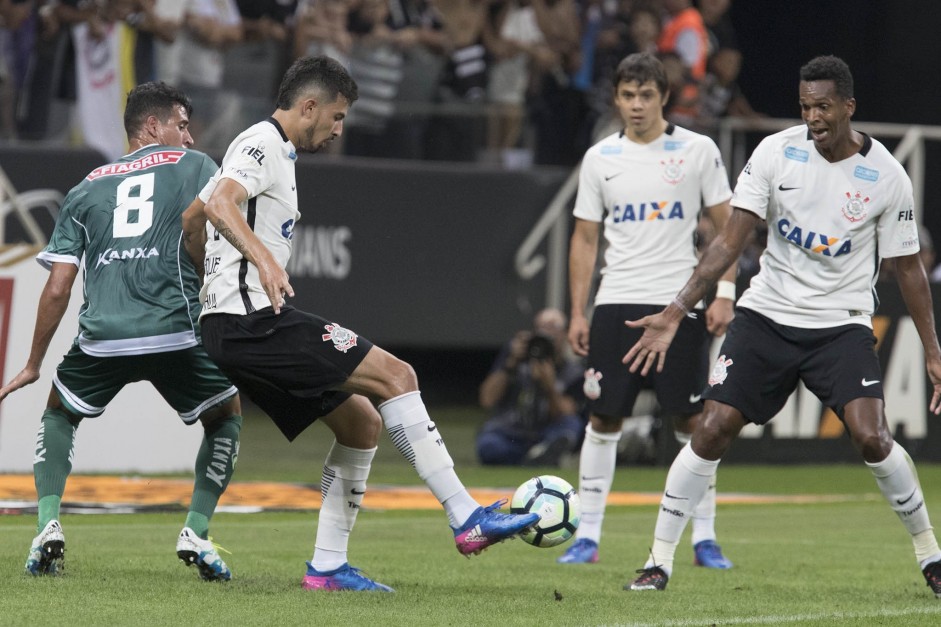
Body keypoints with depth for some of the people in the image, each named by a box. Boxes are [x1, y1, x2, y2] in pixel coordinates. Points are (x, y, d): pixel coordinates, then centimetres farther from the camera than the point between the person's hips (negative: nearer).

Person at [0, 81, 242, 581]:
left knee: (58, 416, 28)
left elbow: (57, 288, 16)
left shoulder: (86, 189, 21)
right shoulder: (196, 167, 14)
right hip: (177, 332, -2)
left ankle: (48, 525, 8)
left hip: (101, 337, 2)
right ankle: (196, 531, 7)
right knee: (226, 417, 22)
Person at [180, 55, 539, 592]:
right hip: (253, 320, -11)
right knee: (395, 376, -14)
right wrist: (263, 260, -41)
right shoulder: (264, 144, -7)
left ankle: (327, 566, 9)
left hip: (233, 326, 11)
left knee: (362, 423, 11)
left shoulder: (269, 149, 24)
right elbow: (218, 205, -27)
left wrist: (218, 279, 42)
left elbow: (191, 220, 34)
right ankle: (467, 518, -17)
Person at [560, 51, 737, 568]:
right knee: (603, 418, 0)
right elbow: (585, 238, 11)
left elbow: (725, 225, 4)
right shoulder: (599, 158, 7)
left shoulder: (698, 151, 1)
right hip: (617, 304, 2)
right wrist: (577, 313, 4)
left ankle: (704, 539, 6)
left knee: (692, 421, -2)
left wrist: (724, 294, -6)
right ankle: (587, 536, 5)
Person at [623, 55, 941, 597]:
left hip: (842, 324, -1)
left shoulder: (887, 176, -8)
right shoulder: (776, 152, -7)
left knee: (871, 437, -18)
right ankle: (660, 561, 3)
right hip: (767, 314, 1)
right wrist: (675, 313, -15)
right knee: (713, 430, -8)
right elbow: (731, 241, -8)